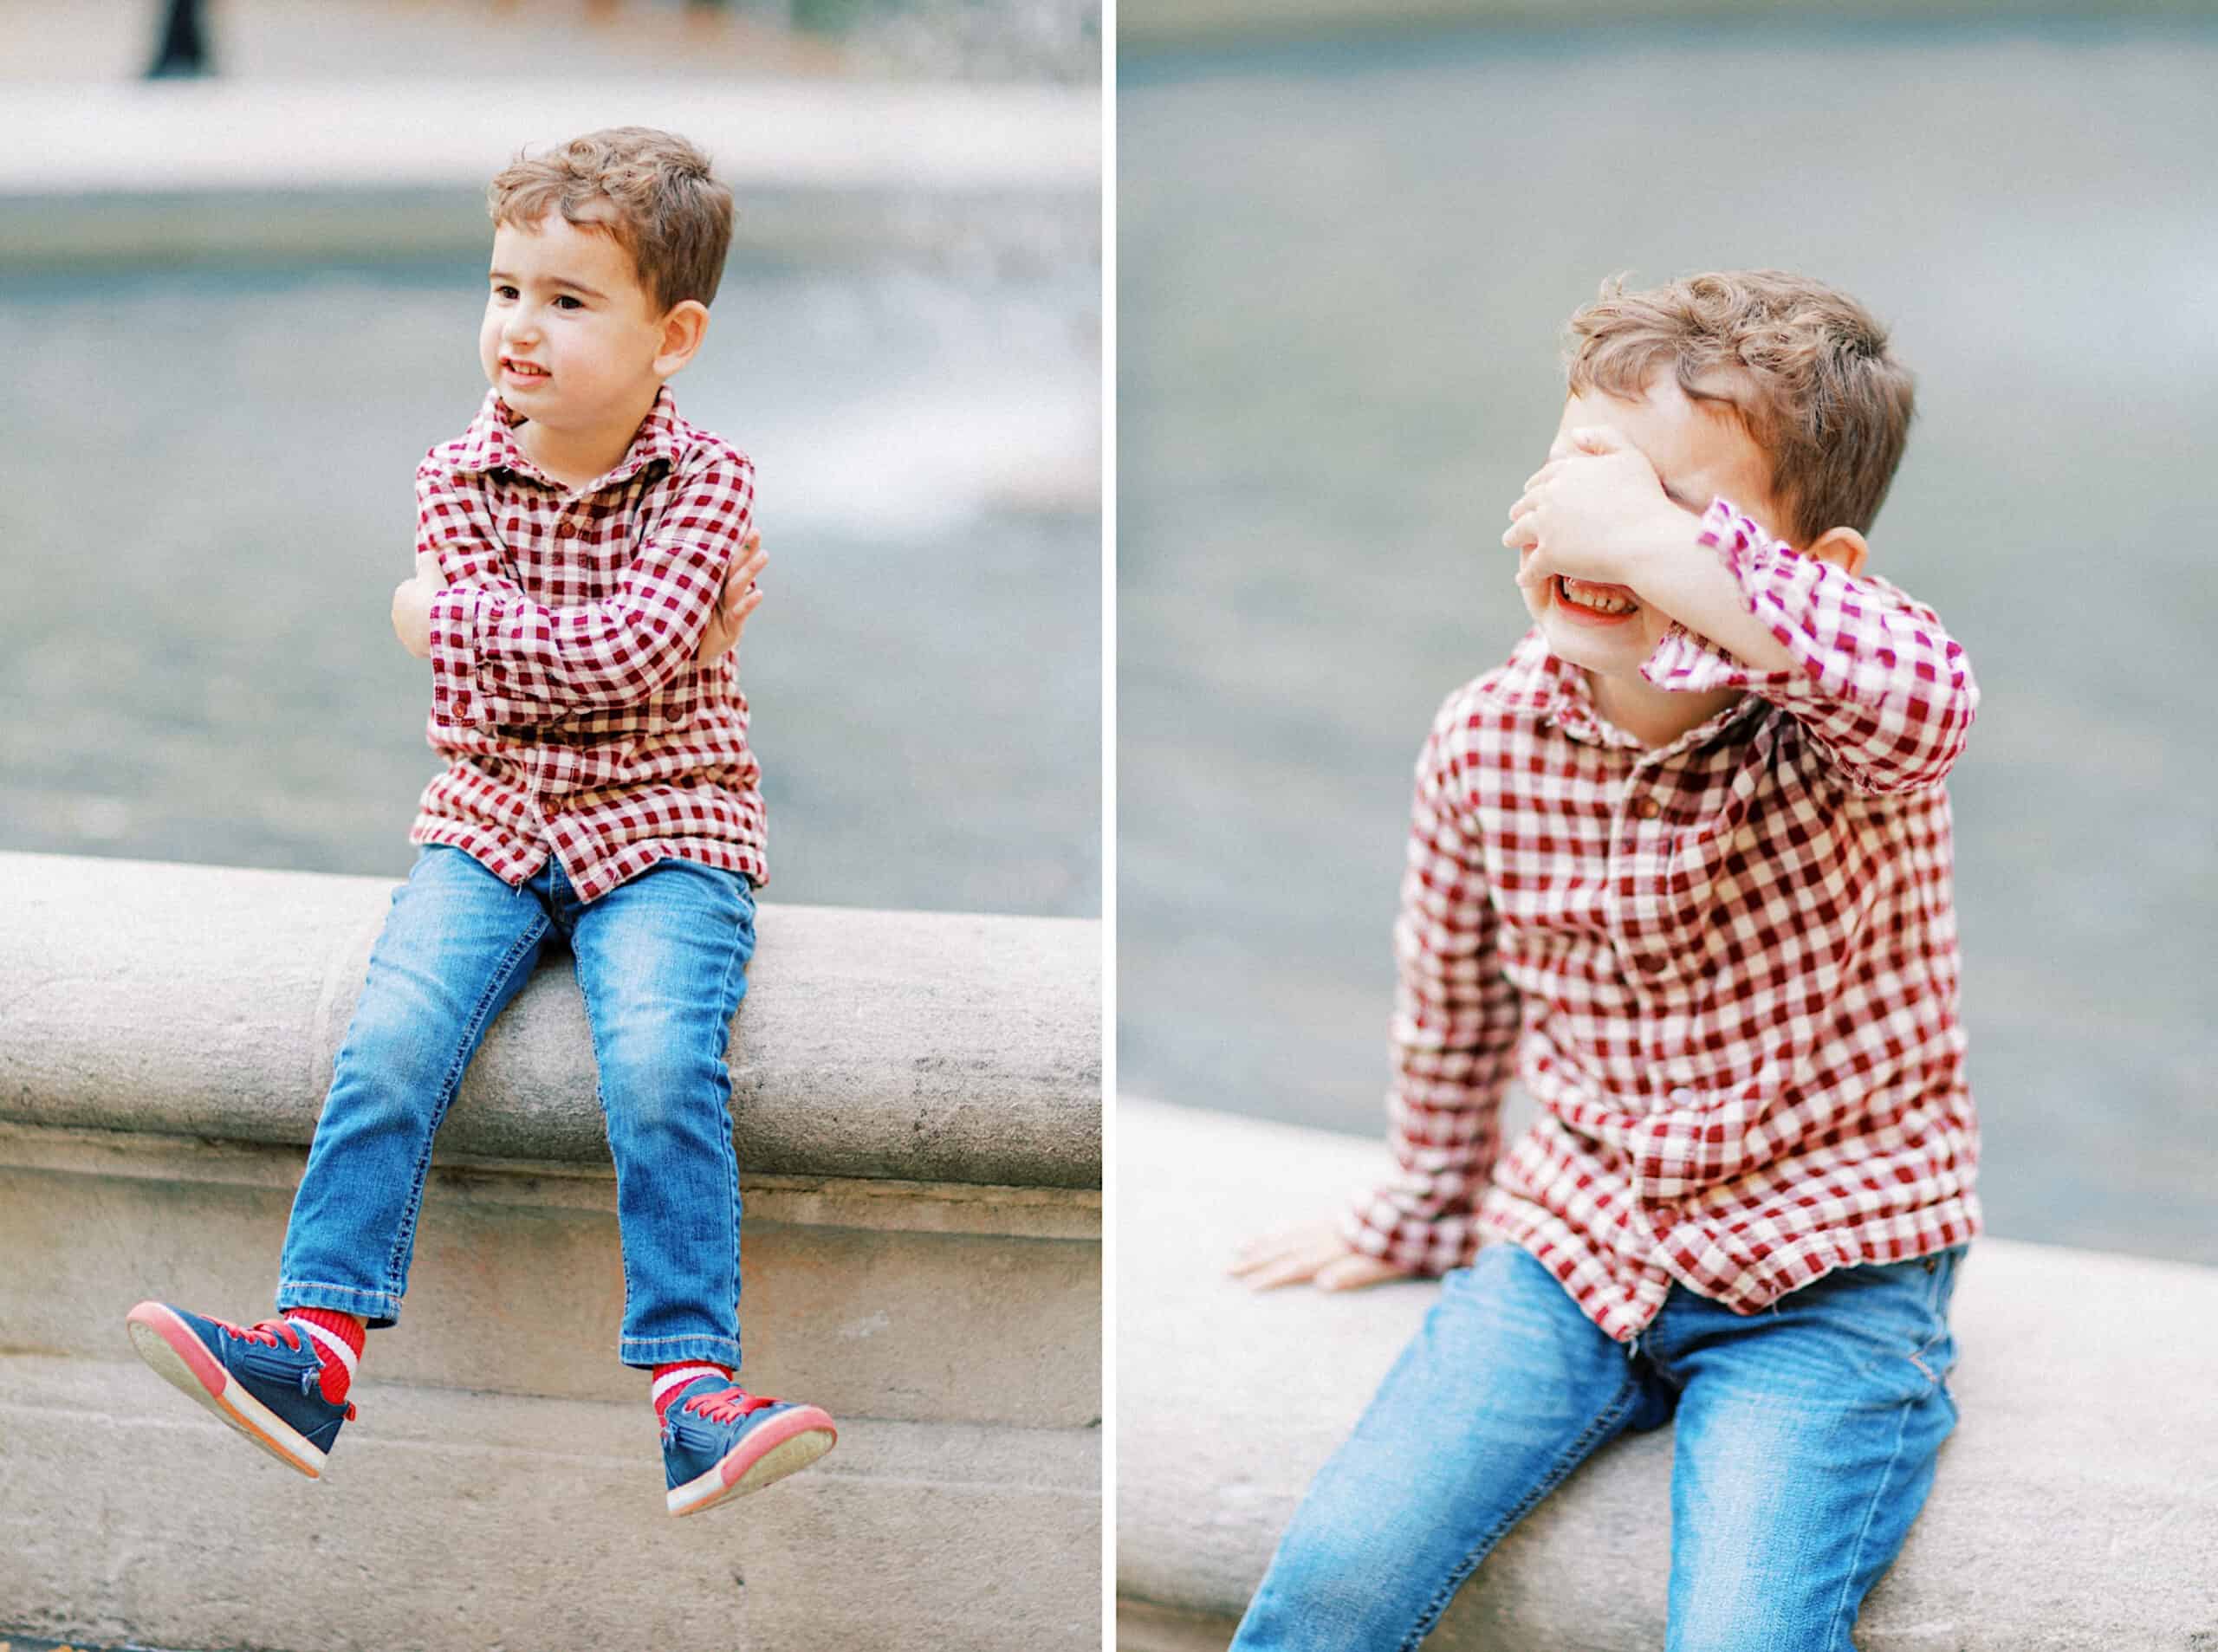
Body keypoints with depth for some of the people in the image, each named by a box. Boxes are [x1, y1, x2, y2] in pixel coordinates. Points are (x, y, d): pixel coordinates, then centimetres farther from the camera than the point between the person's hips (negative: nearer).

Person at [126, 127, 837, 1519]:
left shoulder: (708, 480, -5)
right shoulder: (461, 475, 3)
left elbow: (631, 650, -21)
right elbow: (482, 701, -7)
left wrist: (444, 622, -13)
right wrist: (659, 641, -14)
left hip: (664, 829, -3)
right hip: (494, 821, 3)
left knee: (661, 1064, -26)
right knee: (391, 1041, -19)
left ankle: (691, 1375, -23)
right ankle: (320, 1337, -15)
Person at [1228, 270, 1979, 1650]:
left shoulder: (1826, 730, -17)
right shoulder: (1486, 742, -5)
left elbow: (1924, 699, -45)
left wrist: (1652, 536, -47)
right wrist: (1418, 1217, 29)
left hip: (1823, 1277, -3)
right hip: (1578, 1238, 3)